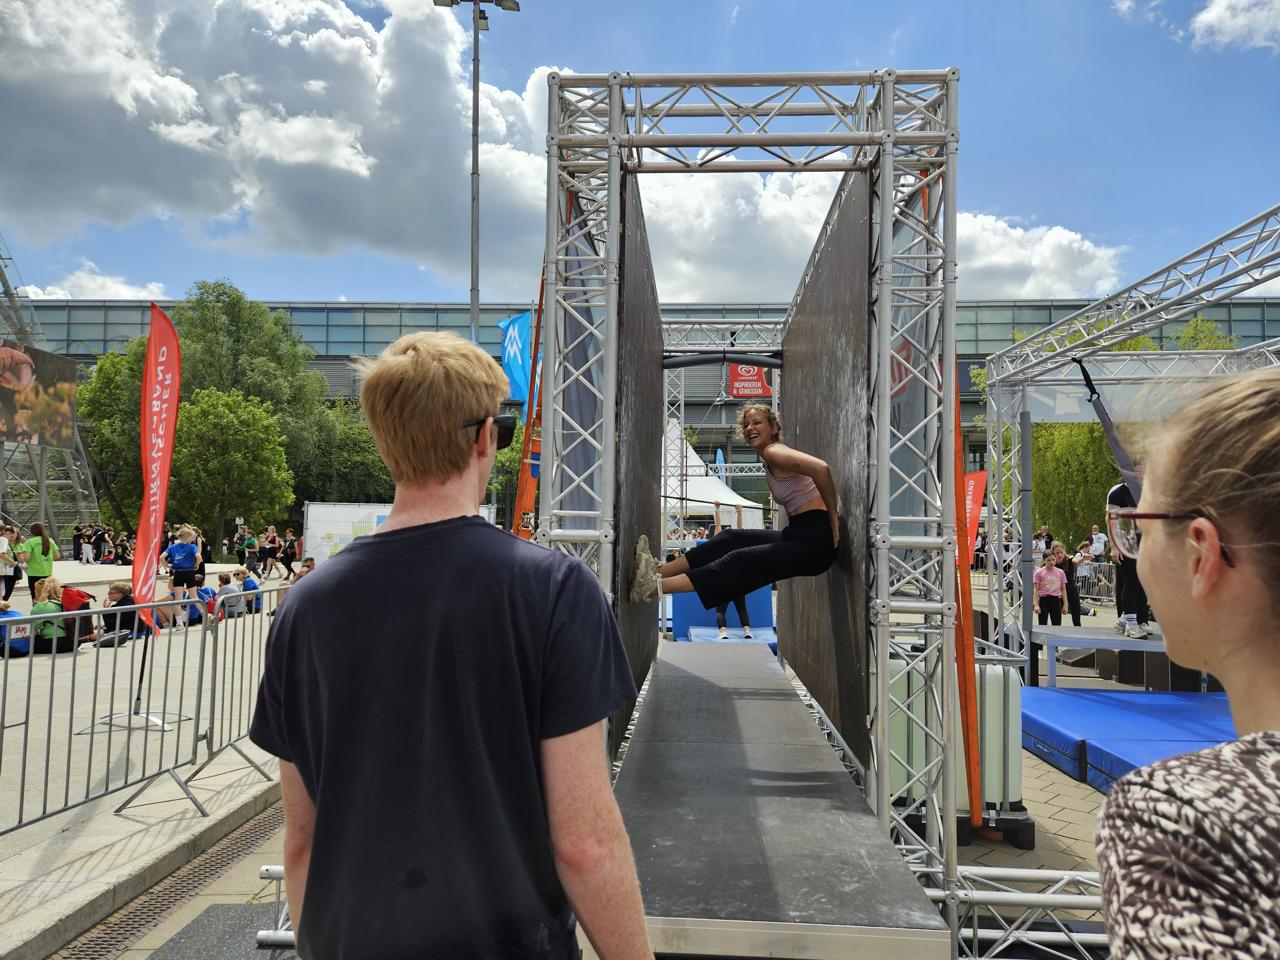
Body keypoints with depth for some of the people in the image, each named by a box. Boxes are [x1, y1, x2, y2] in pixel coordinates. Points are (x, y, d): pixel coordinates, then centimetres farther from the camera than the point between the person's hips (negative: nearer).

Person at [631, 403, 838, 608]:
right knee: (731, 539, 4)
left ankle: (657, 587, -18)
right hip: (798, 533, 9)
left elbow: (821, 468, -28)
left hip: (814, 541, -9)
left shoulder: (773, 452, -13)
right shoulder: (770, 460, 17)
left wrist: (832, 516, -18)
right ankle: (659, 571, 1)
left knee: (741, 561, -14)